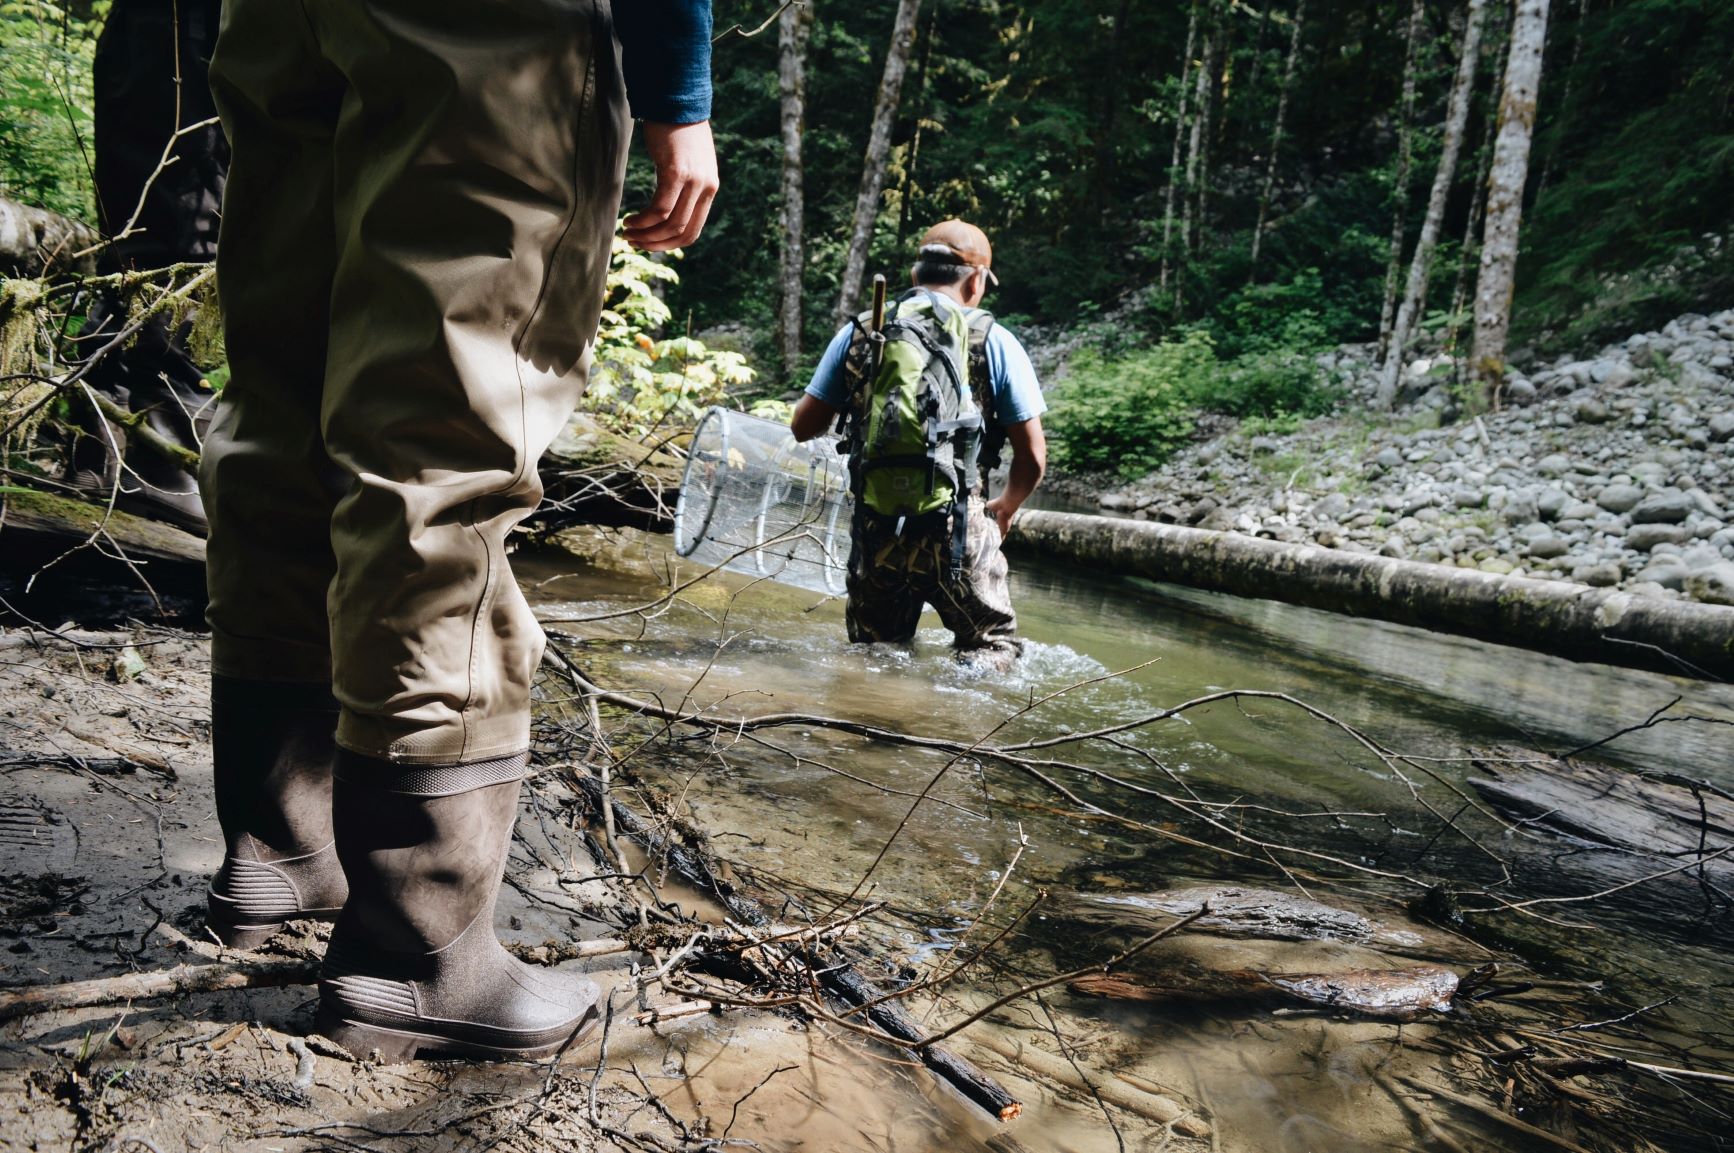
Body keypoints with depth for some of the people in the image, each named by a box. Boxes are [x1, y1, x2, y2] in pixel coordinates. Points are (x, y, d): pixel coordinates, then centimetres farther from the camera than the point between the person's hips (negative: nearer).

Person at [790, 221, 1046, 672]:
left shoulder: (858, 332, 4)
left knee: (873, 648, 25)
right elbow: (1032, 457, -3)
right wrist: (1005, 508, 17)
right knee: (994, 642, 16)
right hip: (956, 531, -3)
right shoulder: (995, 343, -3)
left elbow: (802, 428, 6)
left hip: (875, 530, 3)